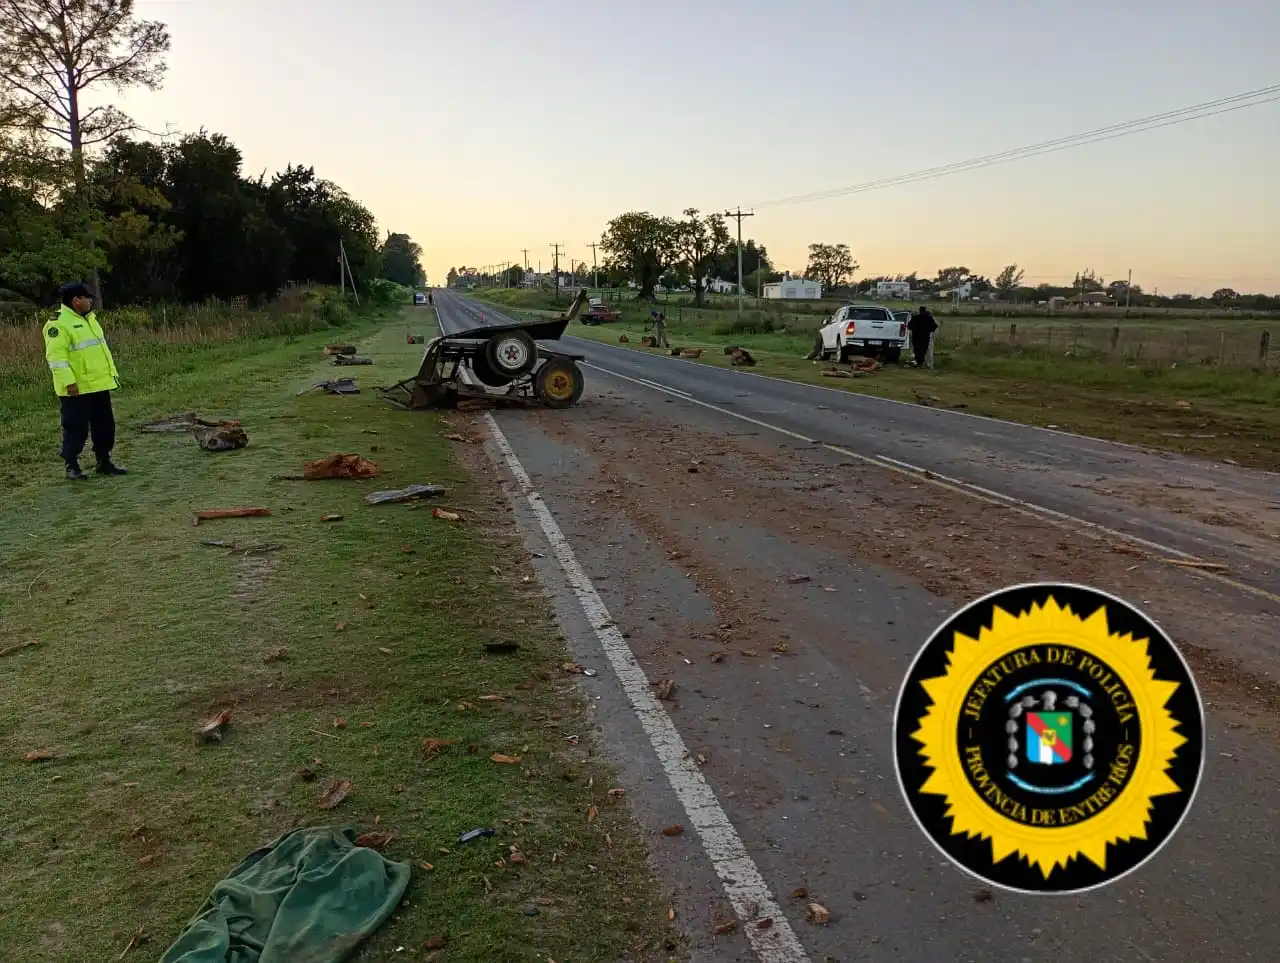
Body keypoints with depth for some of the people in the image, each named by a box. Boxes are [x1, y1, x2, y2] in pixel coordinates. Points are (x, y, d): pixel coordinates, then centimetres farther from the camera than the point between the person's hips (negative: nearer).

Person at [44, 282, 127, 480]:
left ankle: (104, 462, 21)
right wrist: (68, 382, -25)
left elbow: (100, 348, 23)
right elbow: (57, 357, -20)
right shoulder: (58, 323, -14)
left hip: (99, 384, 8)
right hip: (77, 388, -8)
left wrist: (112, 372, 19)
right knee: (76, 427, -1)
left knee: (105, 425, 11)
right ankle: (71, 466, 10)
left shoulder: (89, 319, 15)